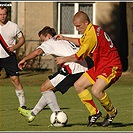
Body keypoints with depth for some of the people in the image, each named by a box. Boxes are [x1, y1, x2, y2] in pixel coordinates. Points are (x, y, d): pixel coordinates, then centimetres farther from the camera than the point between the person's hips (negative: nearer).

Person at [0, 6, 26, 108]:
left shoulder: (13, 26, -2)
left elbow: (22, 39, 6)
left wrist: (15, 47, -11)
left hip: (9, 57, -2)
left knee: (15, 80, -8)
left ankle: (22, 104, -3)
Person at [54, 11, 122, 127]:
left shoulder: (91, 35, -22)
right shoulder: (93, 29, 8)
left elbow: (79, 56, -14)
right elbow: (81, 42, 32)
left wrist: (63, 59, 2)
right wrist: (64, 38, 28)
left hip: (111, 67, -11)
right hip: (99, 67, 11)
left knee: (96, 90, -31)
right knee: (78, 85, 6)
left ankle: (112, 112, -4)